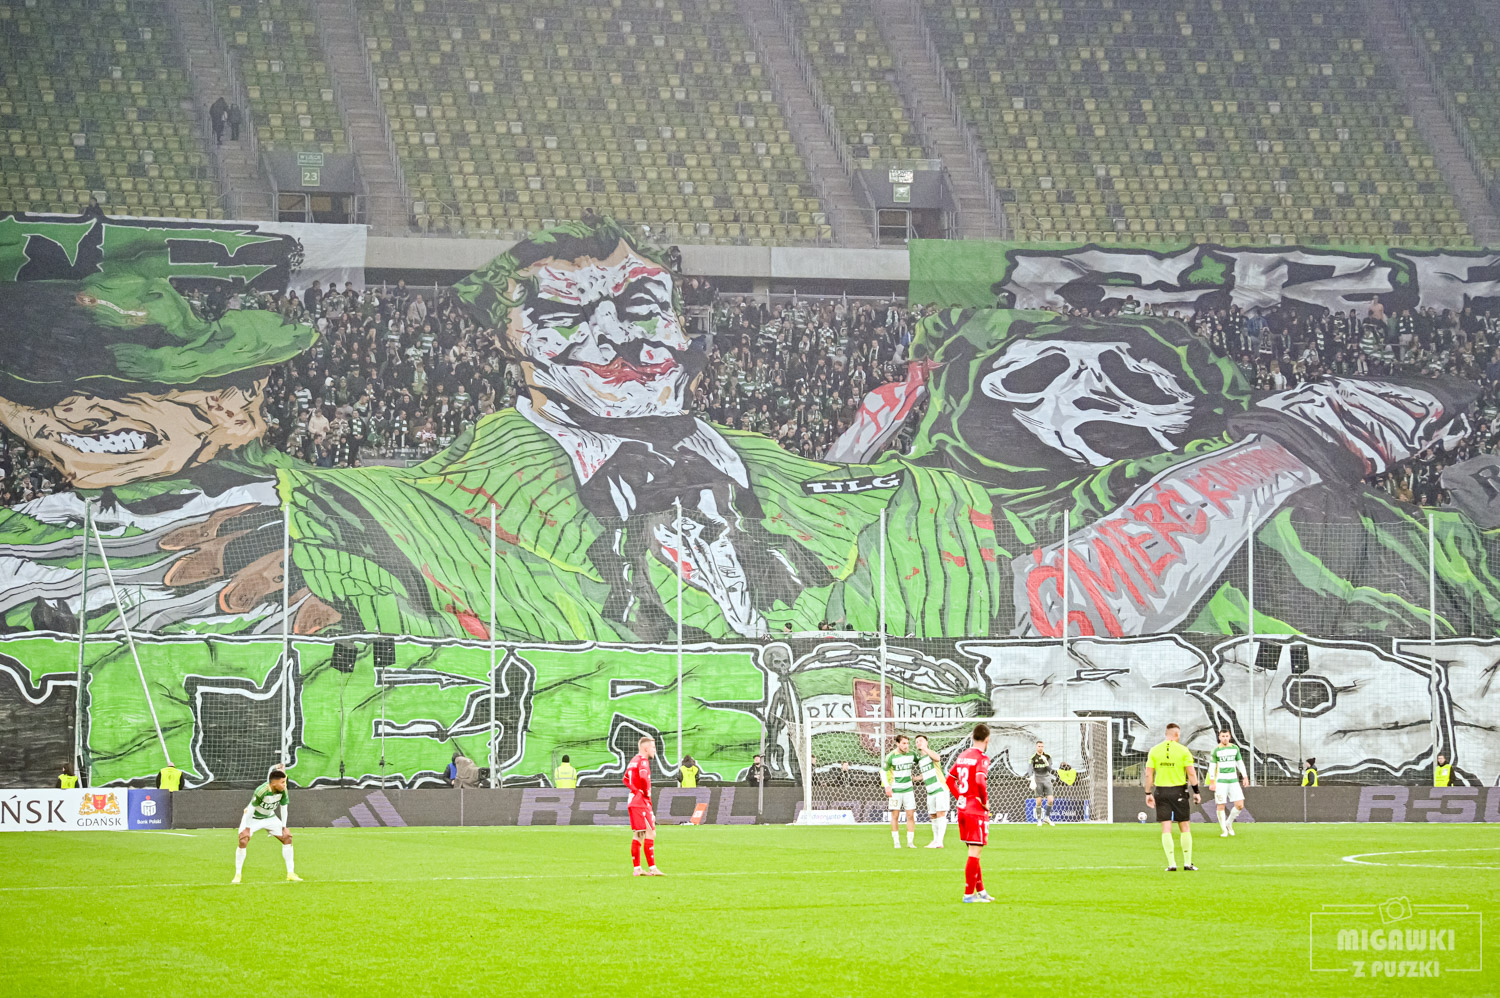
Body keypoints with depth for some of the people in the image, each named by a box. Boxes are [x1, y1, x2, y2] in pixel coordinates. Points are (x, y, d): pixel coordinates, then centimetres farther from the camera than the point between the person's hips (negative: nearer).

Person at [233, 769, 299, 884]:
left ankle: (291, 873, 4)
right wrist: (247, 828, -22)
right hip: (252, 817, -5)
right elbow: (251, 808, -27)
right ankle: (237, 875, -9)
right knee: (243, 841, -22)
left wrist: (283, 827, -6)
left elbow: (283, 807, -5)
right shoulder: (261, 791, -35)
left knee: (287, 838, -4)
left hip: (269, 817, 5)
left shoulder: (283, 791, -18)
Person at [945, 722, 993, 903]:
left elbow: (950, 780, 17)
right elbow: (980, 781, -27)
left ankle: (980, 890, 24)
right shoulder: (981, 758, -13)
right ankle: (969, 894, -3)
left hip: (962, 808, 8)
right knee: (975, 853, -4)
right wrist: (984, 801, -13)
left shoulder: (962, 756, 11)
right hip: (977, 811, -8)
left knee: (974, 852, 17)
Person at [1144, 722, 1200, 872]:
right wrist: (1196, 791, 2)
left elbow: (1149, 774, 0)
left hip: (1161, 791, 2)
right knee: (1185, 827, 8)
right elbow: (1191, 773, -7)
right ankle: (1187, 862, 9)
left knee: (1166, 828, 2)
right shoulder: (1183, 751, -4)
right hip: (1179, 791, -2)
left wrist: (1148, 793, 7)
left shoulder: (1154, 751, 2)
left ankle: (1171, 864, -2)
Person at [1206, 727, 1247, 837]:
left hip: (1233, 780, 3)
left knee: (1240, 805, -4)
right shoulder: (1216, 750, -2)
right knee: (1221, 806, -4)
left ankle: (1229, 823, 18)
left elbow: (1240, 763, 16)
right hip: (1220, 781, -3)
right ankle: (1224, 830, 8)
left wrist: (1245, 777, 12)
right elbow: (1212, 767, -2)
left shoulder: (1235, 748, 8)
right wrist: (1211, 782, -7)